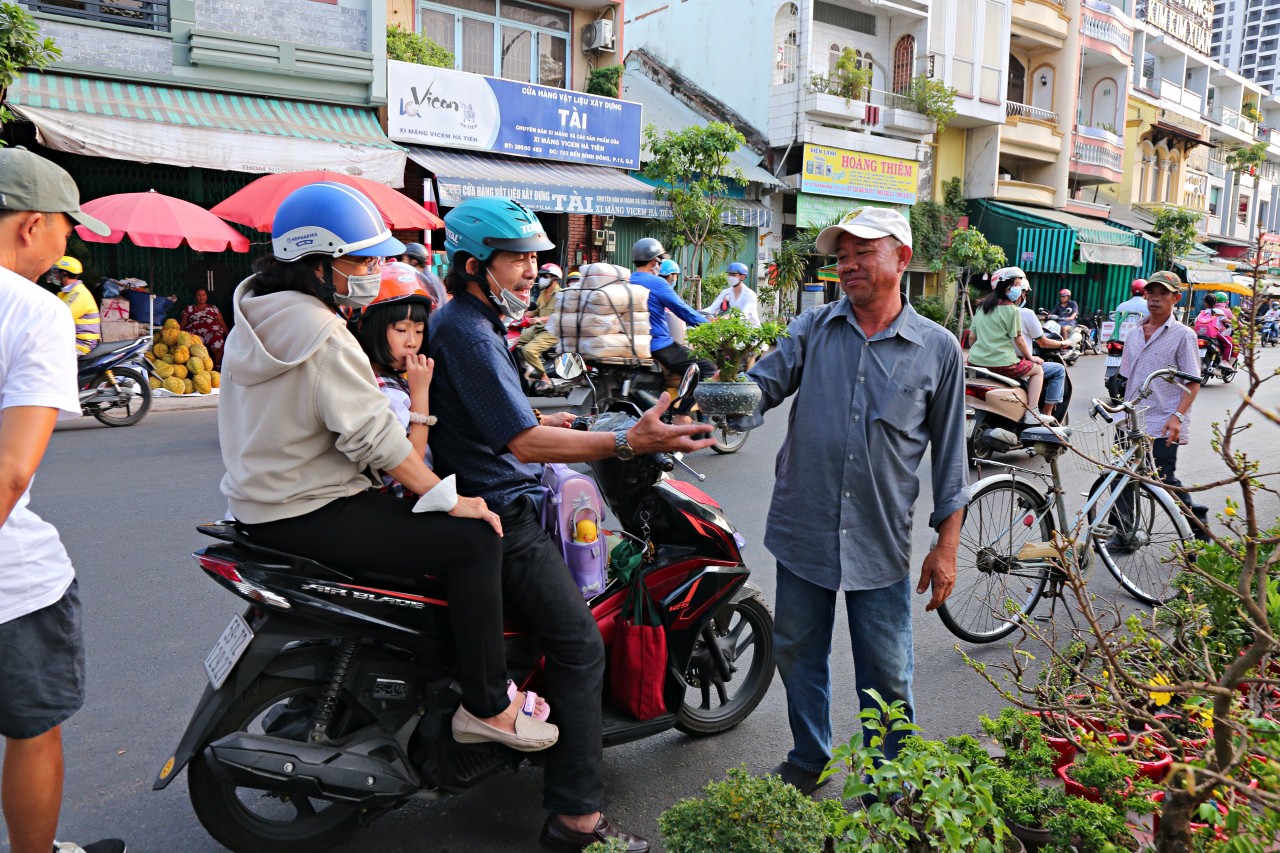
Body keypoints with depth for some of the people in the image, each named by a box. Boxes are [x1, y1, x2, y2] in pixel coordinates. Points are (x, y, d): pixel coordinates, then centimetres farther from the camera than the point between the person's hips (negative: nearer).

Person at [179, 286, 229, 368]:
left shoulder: (213, 308, 25)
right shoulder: (189, 309, 24)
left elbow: (221, 322, 18)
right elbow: (182, 324, 16)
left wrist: (227, 334, 5)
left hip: (213, 331, 0)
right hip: (194, 332, 0)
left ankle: (217, 365, -29)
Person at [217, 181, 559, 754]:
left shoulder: (253, 319, 12)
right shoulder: (321, 334, -20)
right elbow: (372, 434, -23)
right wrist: (449, 498, -17)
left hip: (260, 502, 11)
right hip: (309, 513, -11)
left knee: (405, 512, 27)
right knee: (473, 539, -14)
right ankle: (486, 707, -8)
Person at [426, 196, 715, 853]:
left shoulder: (463, 321, 13)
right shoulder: (469, 332, -21)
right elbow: (524, 443, -29)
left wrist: (534, 421, 33)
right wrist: (629, 442, -37)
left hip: (495, 498, 11)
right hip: (500, 514, -11)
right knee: (579, 645, -12)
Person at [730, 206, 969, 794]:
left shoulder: (938, 349, 0)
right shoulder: (812, 329, 4)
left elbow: (949, 452, 3)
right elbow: (762, 386, -7)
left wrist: (946, 545, 0)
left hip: (880, 544, -2)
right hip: (802, 530, 2)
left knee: (885, 675, 8)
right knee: (798, 655, 16)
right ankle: (808, 763, 39)